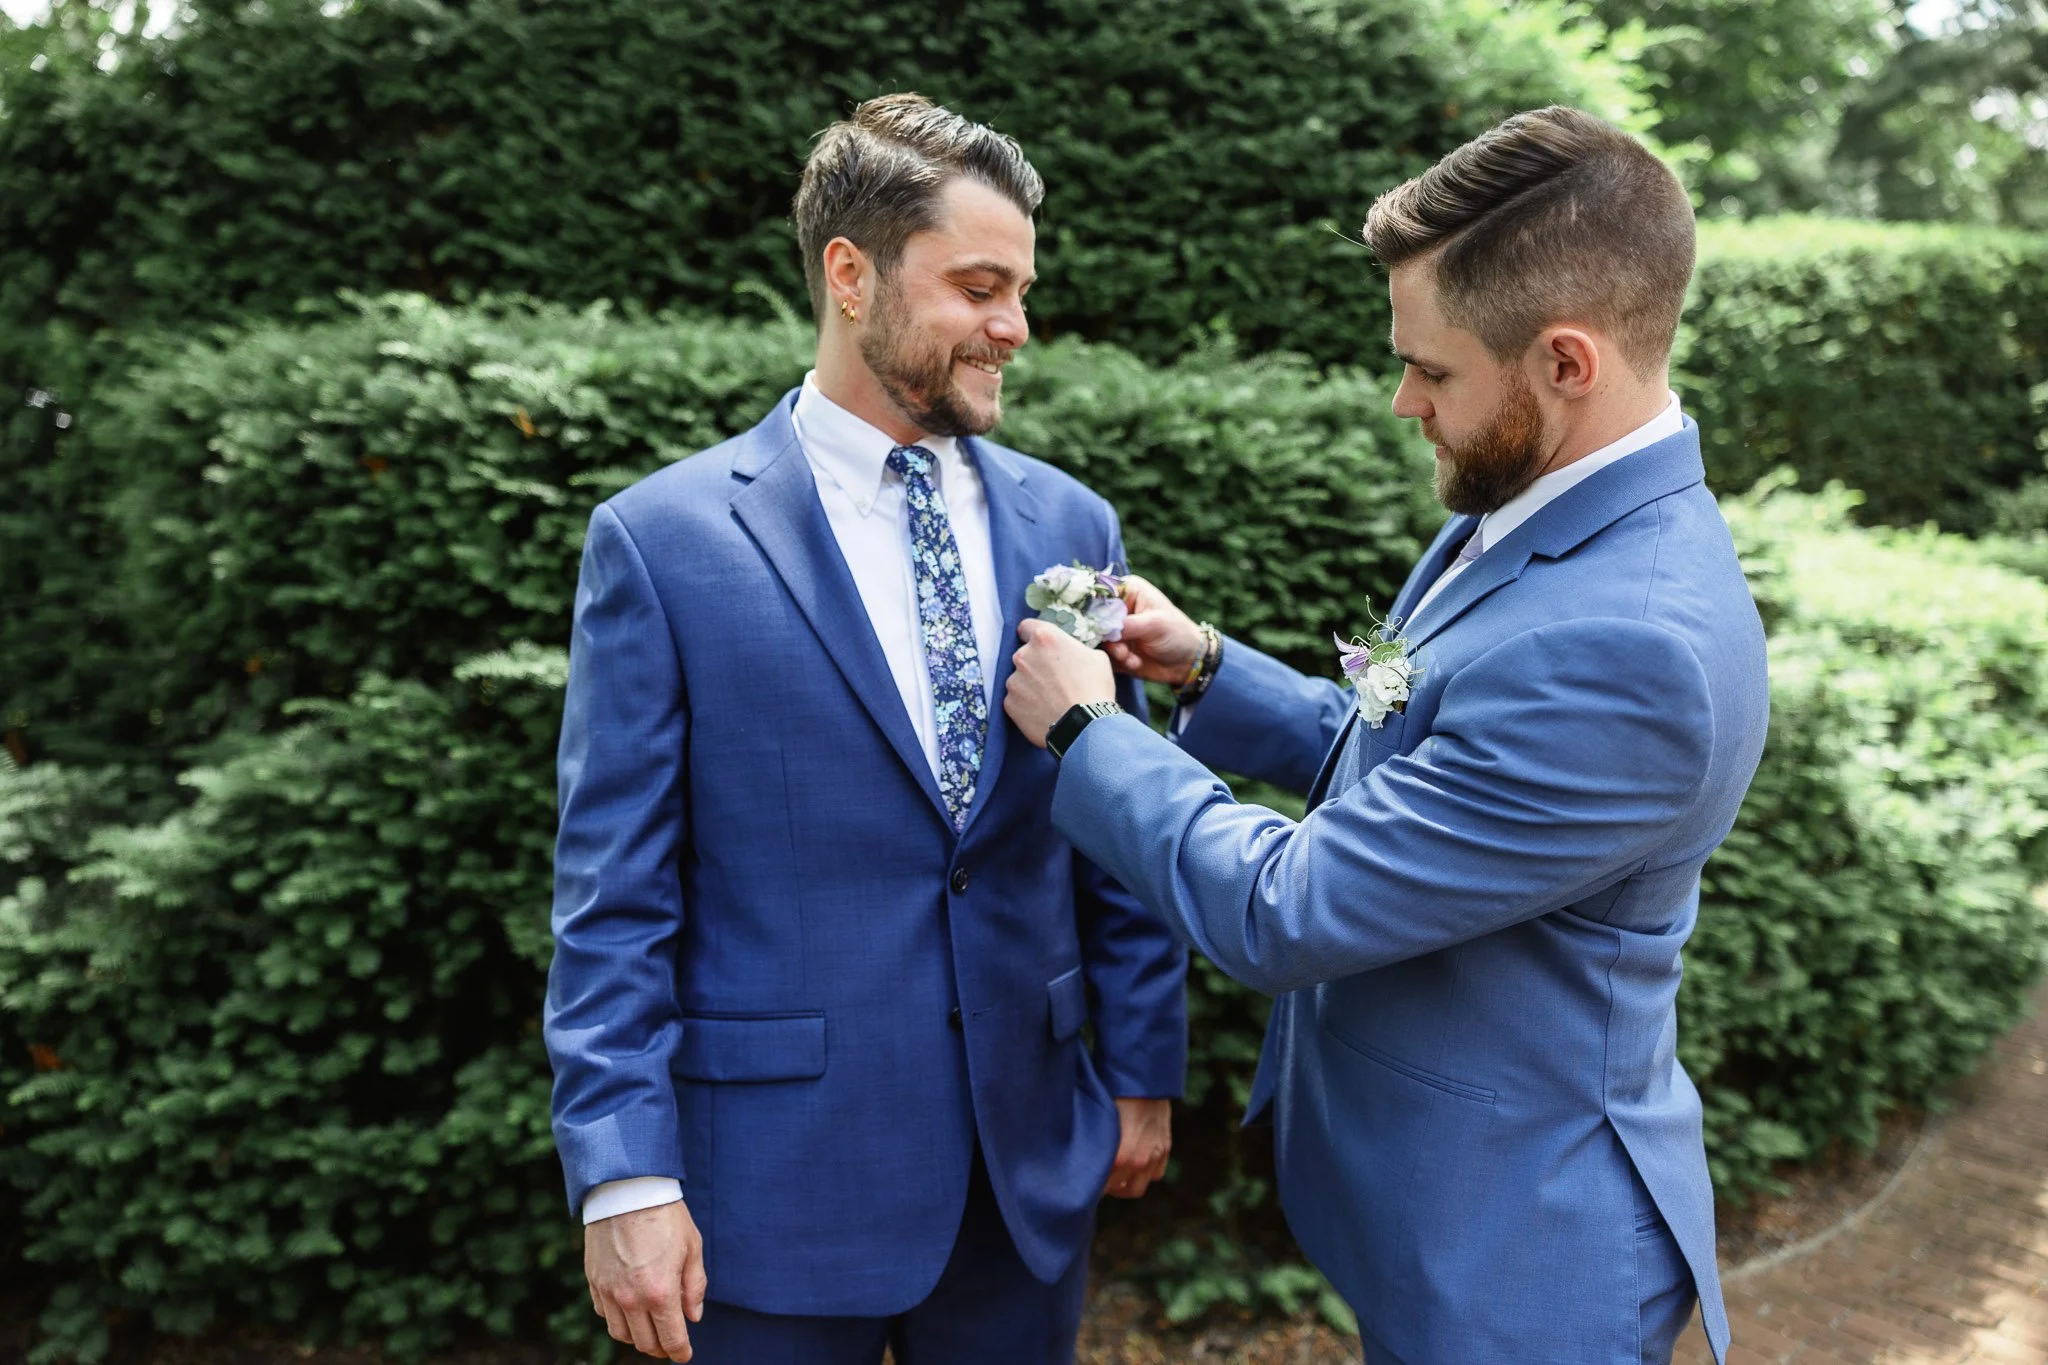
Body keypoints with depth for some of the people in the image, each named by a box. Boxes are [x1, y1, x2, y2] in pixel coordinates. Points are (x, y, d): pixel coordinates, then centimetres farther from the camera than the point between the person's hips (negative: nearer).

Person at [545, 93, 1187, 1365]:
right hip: (779, 1168, -3)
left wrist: (1144, 1071, 8)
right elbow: (615, 896, -8)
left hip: (1030, 1164, 4)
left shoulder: (1069, 523, 3)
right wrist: (624, 1178, -12)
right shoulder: (663, 540, -8)